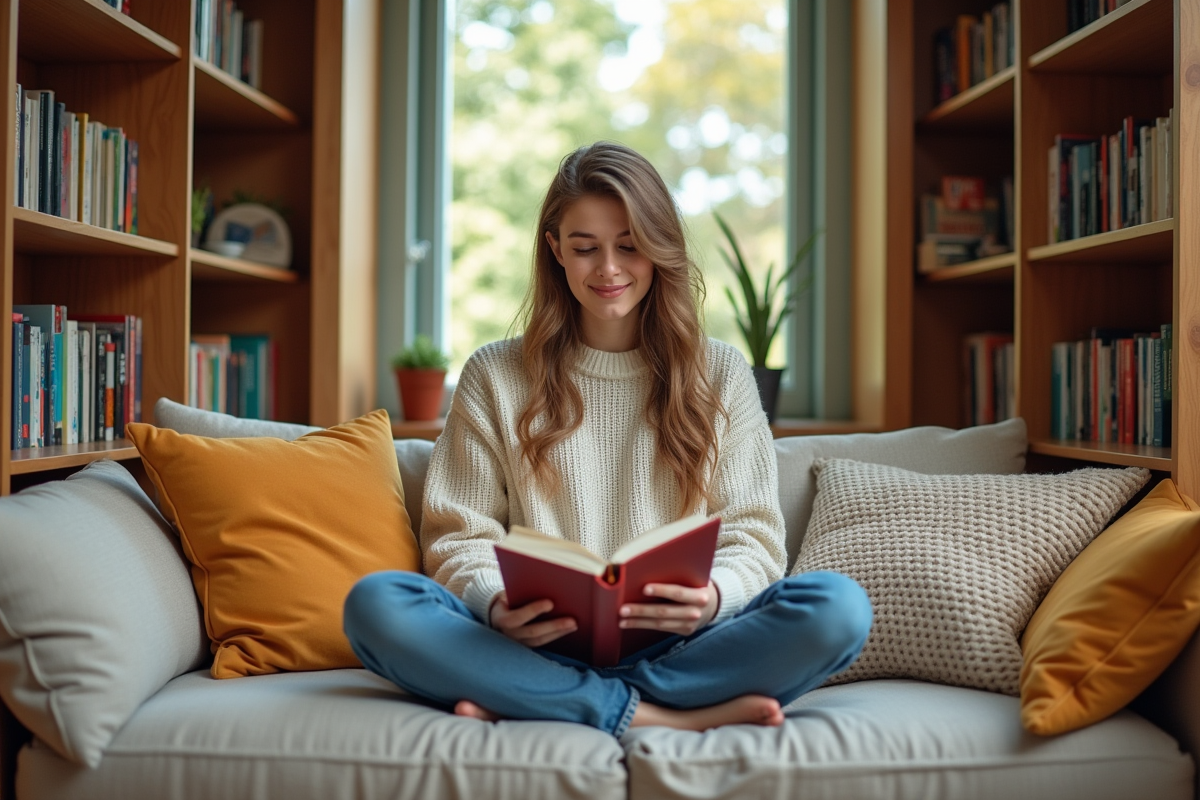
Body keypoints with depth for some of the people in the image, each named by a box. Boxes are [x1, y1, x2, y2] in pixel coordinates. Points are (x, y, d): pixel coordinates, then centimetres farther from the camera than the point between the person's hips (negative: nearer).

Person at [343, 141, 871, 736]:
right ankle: (672, 717, -26)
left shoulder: (721, 373, 13)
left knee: (839, 606, -28)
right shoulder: (495, 375, 12)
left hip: (675, 644, 1)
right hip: (538, 646, 0)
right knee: (375, 603, -28)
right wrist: (496, 604, -17)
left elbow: (753, 535, 7)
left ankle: (521, 704, -25)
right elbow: (458, 536, 7)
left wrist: (712, 597, -18)